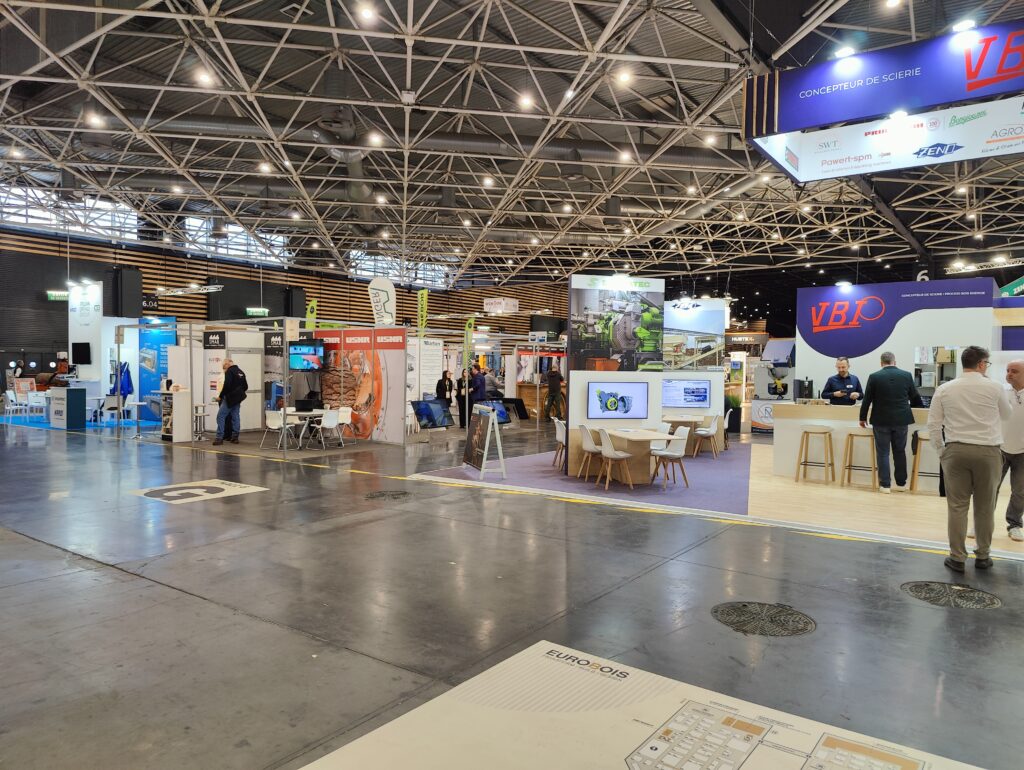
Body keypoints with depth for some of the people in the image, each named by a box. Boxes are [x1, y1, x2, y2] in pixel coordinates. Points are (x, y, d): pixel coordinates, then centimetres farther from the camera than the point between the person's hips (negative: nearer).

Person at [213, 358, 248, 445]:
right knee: (235, 417, 10)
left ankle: (219, 437, -9)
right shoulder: (241, 372, 13)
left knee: (221, 416, -5)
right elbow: (245, 386, 18)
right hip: (238, 399, 8)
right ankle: (235, 437, 12)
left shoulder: (229, 371, -11)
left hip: (230, 398, -8)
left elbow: (226, 385, -19)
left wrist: (220, 396, -11)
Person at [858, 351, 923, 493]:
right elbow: (915, 397, 10)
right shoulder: (907, 375, 0)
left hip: (881, 421, -2)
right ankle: (901, 483, 21)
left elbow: (867, 399, -3)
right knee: (900, 452, 14)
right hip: (901, 420, 2)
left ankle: (885, 485, 4)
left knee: (883, 453, 4)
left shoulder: (874, 377, -6)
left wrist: (863, 418, 9)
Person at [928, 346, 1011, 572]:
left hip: (956, 450, 1)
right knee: (985, 508, 12)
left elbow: (933, 425, 0)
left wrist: (941, 451, 11)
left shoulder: (944, 389, -1)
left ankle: (957, 557, 9)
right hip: (988, 451, 0)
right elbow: (1006, 415, 16)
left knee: (957, 506, 5)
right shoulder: (994, 387, -4)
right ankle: (982, 556, 22)